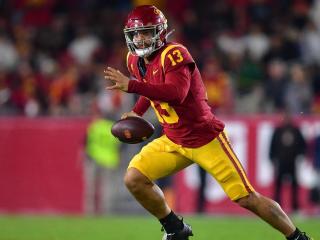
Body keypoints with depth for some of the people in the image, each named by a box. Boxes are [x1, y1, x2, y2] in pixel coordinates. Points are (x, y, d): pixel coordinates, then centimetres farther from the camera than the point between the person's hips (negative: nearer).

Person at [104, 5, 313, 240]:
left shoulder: (174, 54, -22)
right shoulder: (135, 60, 4)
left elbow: (176, 93, -39)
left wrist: (131, 85, -40)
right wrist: (136, 112, 12)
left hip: (205, 139, -7)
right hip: (173, 141, 8)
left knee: (247, 198, -7)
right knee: (134, 179, -8)